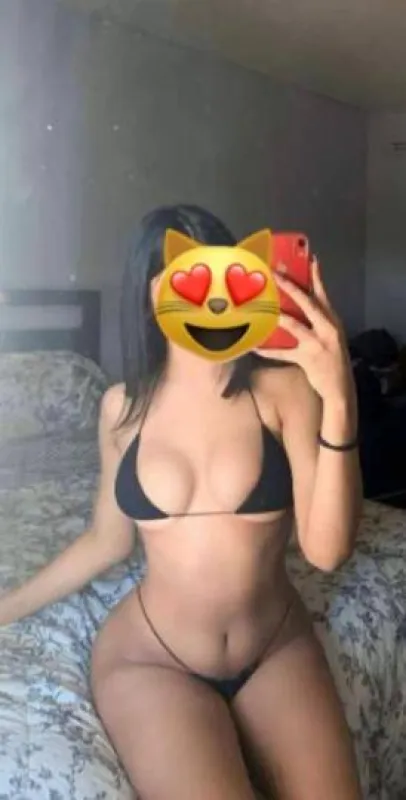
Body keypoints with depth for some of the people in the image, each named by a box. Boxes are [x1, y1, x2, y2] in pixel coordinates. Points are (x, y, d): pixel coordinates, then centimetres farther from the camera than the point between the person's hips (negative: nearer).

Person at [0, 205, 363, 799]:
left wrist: (339, 399, -32)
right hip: (150, 660, 0)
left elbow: (327, 549, -21)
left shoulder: (284, 386, -12)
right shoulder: (124, 406, -4)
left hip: (278, 649, 1)